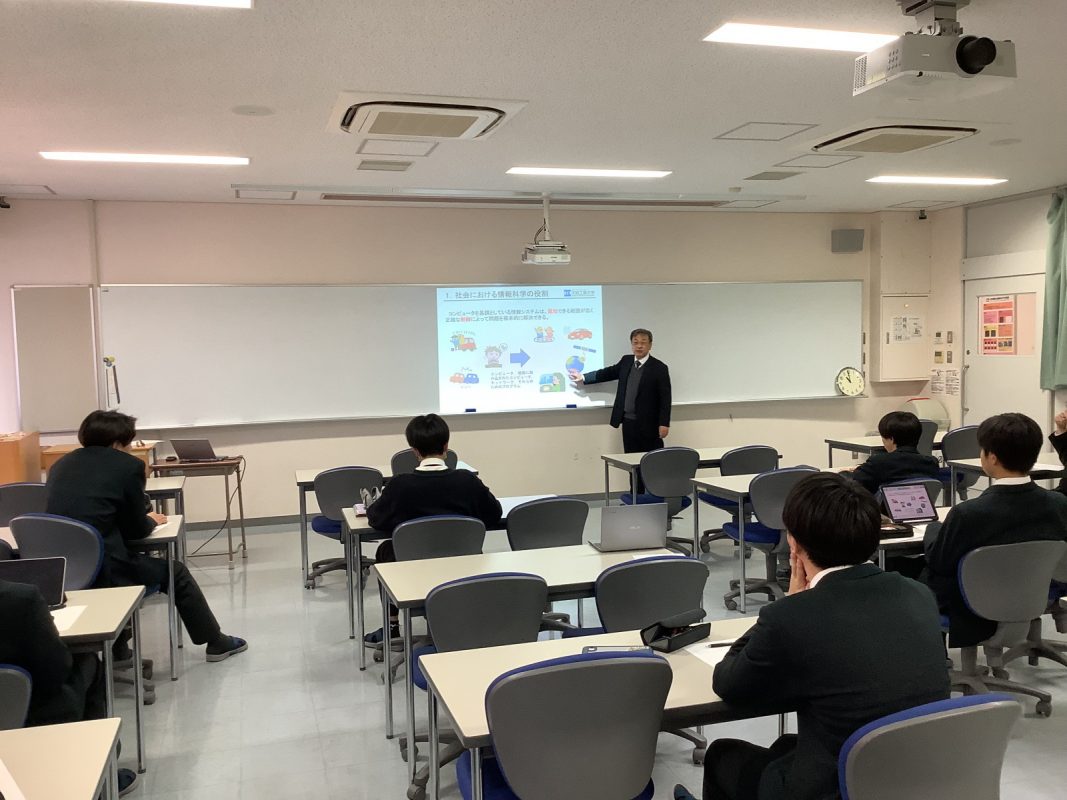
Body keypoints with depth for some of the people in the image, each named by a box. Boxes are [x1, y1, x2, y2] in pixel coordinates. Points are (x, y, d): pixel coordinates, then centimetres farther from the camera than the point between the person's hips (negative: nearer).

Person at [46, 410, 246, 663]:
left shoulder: (61, 464, 13)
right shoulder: (128, 465, -4)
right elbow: (136, 530, 0)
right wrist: (152, 520, 21)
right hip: (102, 570, -6)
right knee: (175, 572, 17)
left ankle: (117, 649, 41)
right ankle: (216, 642, 30)